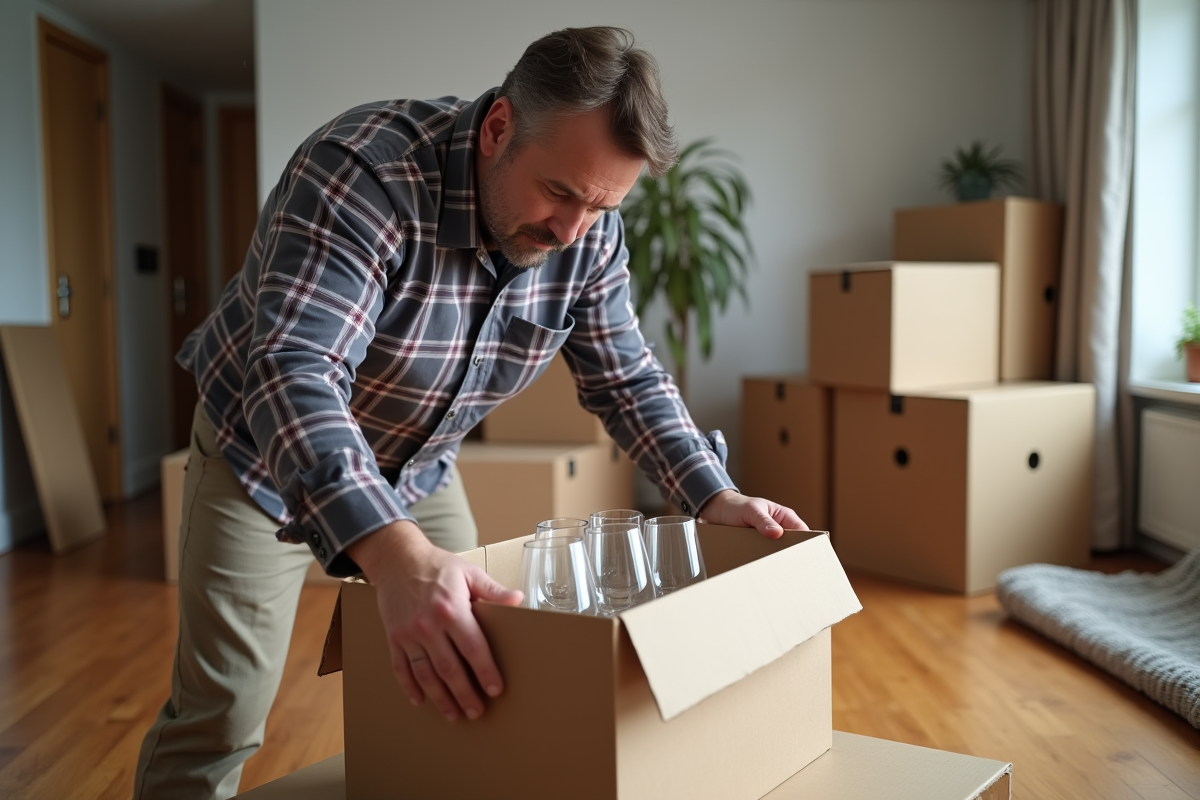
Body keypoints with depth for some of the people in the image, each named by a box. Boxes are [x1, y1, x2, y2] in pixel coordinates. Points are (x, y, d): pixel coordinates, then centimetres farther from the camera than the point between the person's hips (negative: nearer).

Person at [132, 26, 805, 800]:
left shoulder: (590, 234, -14)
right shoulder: (364, 173, -34)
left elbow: (627, 377, -2)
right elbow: (294, 372, -45)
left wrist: (716, 498, -15)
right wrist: (394, 553, -59)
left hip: (417, 468, 5)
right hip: (264, 452, -5)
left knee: (466, 669, 9)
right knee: (221, 718, -6)